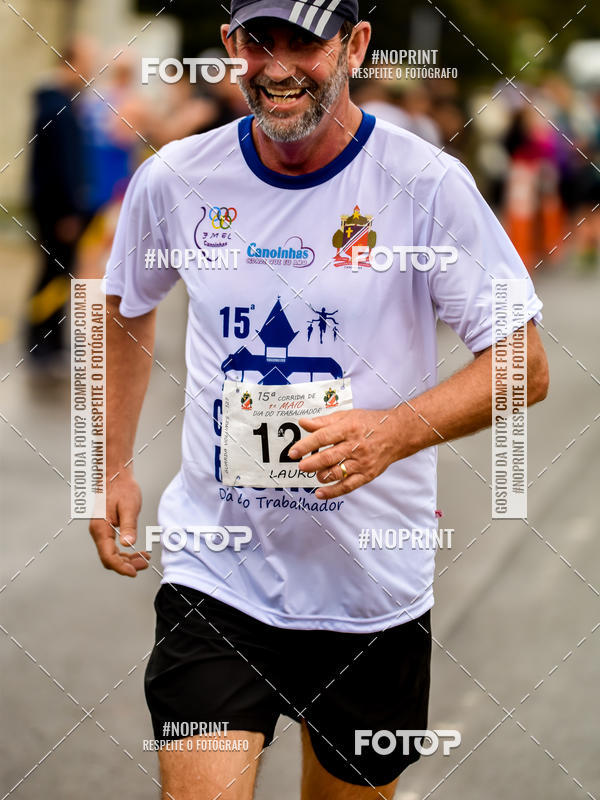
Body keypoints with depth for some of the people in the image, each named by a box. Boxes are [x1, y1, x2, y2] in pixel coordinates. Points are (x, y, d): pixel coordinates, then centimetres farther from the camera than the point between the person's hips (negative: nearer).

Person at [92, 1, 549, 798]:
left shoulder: (428, 184, -10)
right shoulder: (173, 179, 0)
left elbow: (525, 365, -9)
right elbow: (127, 310, 20)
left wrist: (398, 430, -25)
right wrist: (115, 467, 14)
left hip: (376, 590, -1)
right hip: (214, 571, 1)